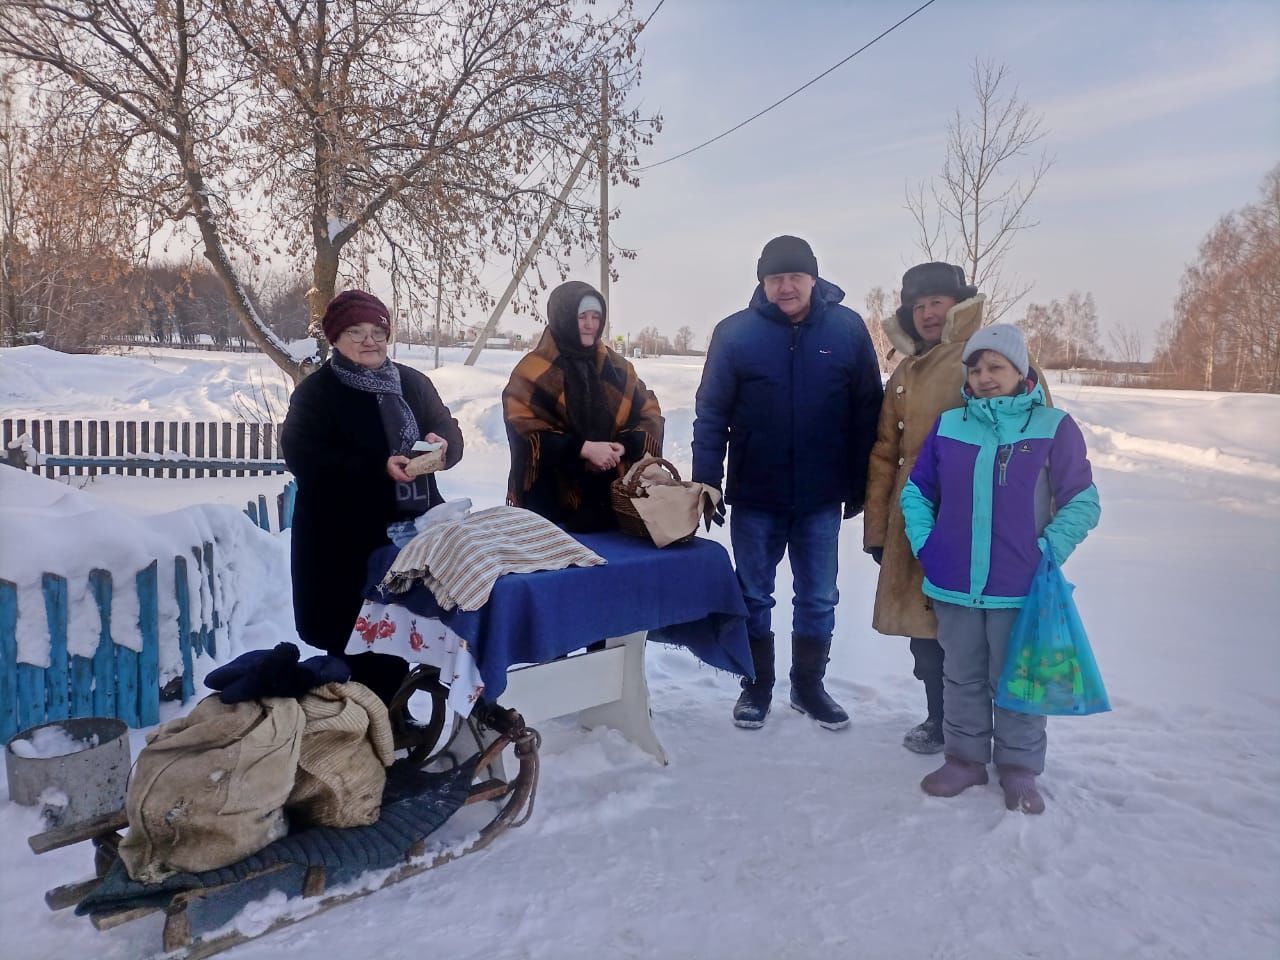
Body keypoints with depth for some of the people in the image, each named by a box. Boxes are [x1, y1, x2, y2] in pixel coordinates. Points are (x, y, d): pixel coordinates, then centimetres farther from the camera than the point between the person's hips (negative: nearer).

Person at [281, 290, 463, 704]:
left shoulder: (412, 382, 13)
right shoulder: (315, 392, -1)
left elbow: (450, 432, 11)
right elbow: (304, 459, -13)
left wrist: (441, 443, -14)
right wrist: (380, 468, -23)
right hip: (345, 544, -4)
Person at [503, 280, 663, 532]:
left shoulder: (617, 368, 11)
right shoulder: (534, 372, -5)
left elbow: (650, 414, 9)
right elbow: (525, 430, -12)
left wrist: (625, 446, -11)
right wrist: (584, 448, -19)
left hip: (611, 494, 4)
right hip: (552, 499, -4)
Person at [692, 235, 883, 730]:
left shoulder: (847, 328, -2)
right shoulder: (735, 332, -5)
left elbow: (868, 412, 1)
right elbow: (711, 414, -4)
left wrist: (861, 484, 1)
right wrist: (706, 484, -8)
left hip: (821, 499, 1)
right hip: (754, 497, -1)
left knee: (818, 600, 13)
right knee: (753, 597, 11)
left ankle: (809, 685, 31)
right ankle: (757, 686, 28)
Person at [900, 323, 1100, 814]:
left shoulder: (1053, 427, -5)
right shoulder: (948, 425, 3)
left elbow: (1082, 503, -2)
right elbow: (917, 490, 12)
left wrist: (1049, 550, -11)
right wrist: (923, 541, 1)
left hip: (1020, 588, -2)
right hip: (954, 584, 3)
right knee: (962, 678, 16)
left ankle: (1019, 768, 28)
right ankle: (965, 758, 32)